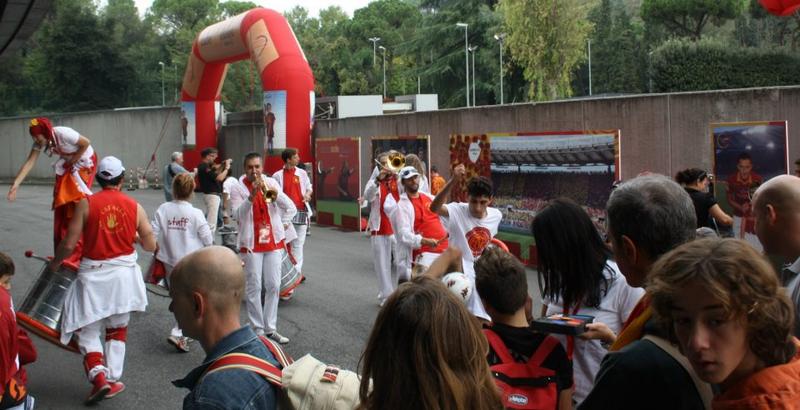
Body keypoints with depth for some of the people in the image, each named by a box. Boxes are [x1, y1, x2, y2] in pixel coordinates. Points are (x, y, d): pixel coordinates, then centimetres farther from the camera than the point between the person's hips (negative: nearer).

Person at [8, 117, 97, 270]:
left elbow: (86, 143, -22)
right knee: (61, 204, 4)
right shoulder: (40, 143, -13)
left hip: (84, 162, -7)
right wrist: (15, 184, -25)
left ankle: (75, 255, -10)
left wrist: (72, 161, -18)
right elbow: (29, 163, -16)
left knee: (77, 205, -13)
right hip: (68, 165, 7)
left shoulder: (63, 134, -33)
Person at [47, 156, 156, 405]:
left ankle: (98, 376, -7)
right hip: (123, 274, 2)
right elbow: (151, 246, 1)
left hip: (93, 274, -2)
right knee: (117, 329, 18)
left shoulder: (87, 204, -8)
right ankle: (112, 380, 18)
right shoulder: (134, 207, -2)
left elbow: (69, 245, -8)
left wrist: (55, 263, 11)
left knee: (88, 330, 10)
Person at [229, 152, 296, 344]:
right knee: (254, 287, -1)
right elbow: (238, 215, -17)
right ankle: (258, 330, 7)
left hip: (273, 241, 3)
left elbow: (291, 208, 5)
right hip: (251, 243, -3)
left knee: (273, 285, 5)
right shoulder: (238, 189, -3)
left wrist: (276, 194, -12)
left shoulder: (271, 183, 5)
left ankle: (270, 328, 14)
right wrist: (252, 196, -27)